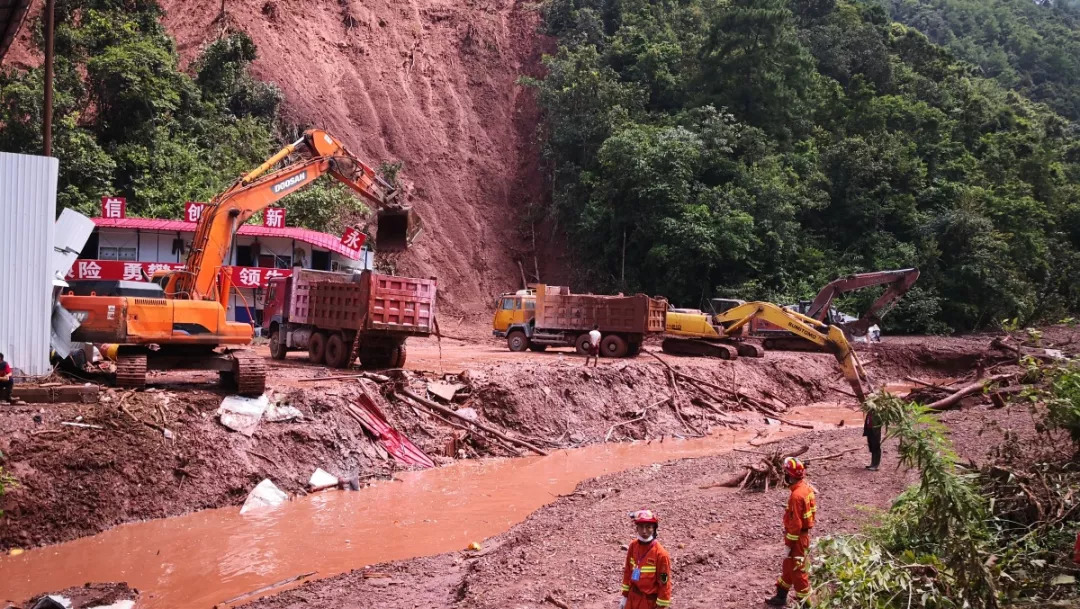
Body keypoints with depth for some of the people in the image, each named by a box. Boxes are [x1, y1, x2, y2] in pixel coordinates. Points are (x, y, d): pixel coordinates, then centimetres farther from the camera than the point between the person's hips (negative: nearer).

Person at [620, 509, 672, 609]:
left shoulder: (661, 554, -20)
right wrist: (624, 596, 11)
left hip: (649, 601, -6)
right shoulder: (633, 546, -2)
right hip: (633, 597, 6)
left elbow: (664, 583, -14)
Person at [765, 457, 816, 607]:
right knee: (788, 566, 21)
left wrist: (789, 544, -16)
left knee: (797, 570, 5)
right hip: (804, 533, 10)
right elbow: (811, 512, 12)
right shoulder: (806, 487, 1)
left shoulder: (796, 495, -28)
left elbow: (795, 524, -25)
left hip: (797, 537, -10)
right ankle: (781, 596, 34)